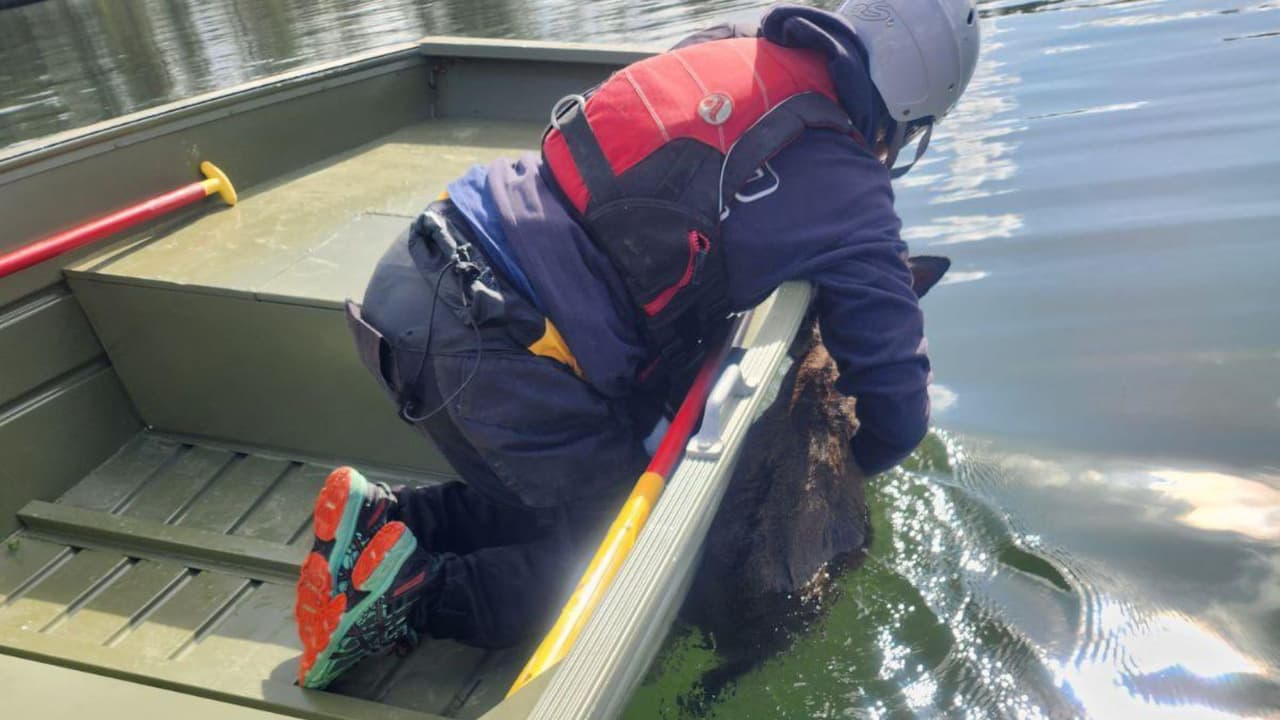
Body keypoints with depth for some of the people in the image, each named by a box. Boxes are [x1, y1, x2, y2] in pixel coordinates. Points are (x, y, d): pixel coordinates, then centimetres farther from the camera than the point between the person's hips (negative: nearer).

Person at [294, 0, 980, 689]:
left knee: (555, 496, 25)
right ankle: (412, 597, 1)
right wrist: (860, 458, 25)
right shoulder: (847, 194, -5)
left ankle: (383, 518, 13)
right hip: (496, 361, -8)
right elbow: (896, 402, 0)